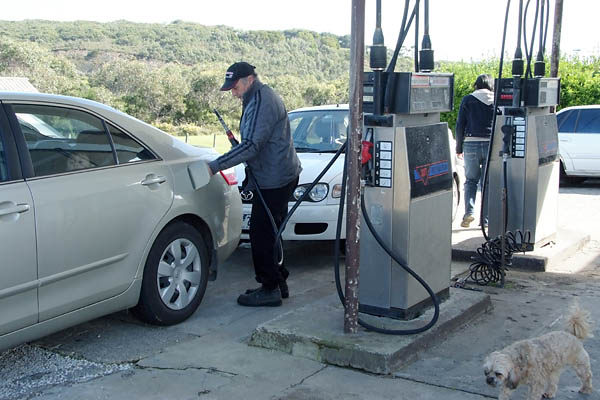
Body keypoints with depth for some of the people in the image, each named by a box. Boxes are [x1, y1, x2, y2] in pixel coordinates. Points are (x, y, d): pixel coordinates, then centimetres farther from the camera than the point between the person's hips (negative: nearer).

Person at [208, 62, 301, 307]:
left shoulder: (261, 101, -18)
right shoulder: (258, 98, 16)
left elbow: (251, 145, -26)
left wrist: (215, 166, -26)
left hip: (274, 179, -11)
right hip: (278, 176, 11)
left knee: (262, 234, -6)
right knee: (268, 233, 16)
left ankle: (270, 289, 1)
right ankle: (278, 283, 25)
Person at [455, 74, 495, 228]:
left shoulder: (468, 100, 3)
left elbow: (460, 125, 2)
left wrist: (458, 148, 8)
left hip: (471, 144, -1)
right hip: (492, 145, 1)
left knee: (471, 180, 11)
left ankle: (469, 212, -6)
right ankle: (485, 219, 8)